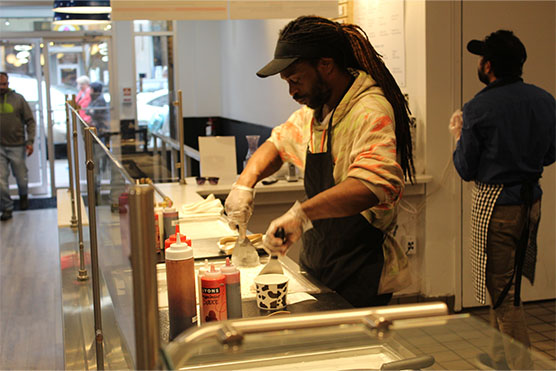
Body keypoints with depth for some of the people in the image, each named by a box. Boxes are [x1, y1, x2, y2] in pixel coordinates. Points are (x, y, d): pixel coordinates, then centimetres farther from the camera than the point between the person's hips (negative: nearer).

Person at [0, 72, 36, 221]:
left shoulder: (18, 99, 1)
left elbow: (30, 121, 3)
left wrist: (30, 141, -6)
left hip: (17, 146, 0)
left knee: (21, 178, 11)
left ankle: (23, 196, 41)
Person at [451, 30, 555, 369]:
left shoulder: (478, 109, -16)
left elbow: (466, 170, -8)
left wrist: (460, 135, 8)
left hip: (497, 204, -7)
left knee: (504, 293, 1)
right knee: (509, 284, 21)